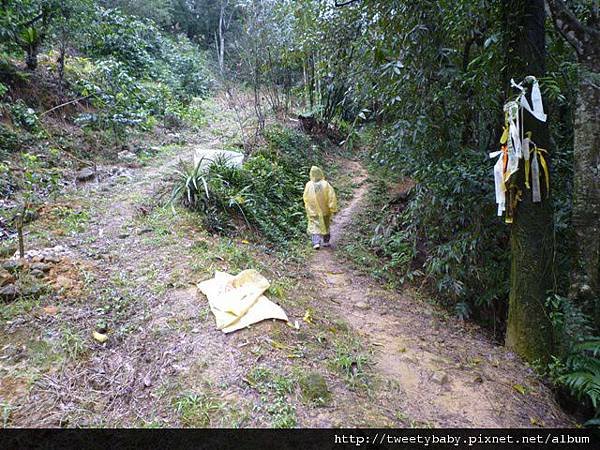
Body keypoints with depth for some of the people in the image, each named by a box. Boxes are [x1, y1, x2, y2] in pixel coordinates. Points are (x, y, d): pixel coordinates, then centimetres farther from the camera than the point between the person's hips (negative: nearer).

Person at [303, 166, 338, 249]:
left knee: (314, 226, 5)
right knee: (325, 226, 18)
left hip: (313, 210, 0)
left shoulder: (308, 185, -11)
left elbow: (306, 198, 1)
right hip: (325, 210, 1)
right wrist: (333, 209, -9)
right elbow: (332, 197, -16)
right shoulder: (325, 184, -15)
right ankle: (325, 242, 28)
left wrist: (307, 208, 18)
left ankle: (316, 243, -11)